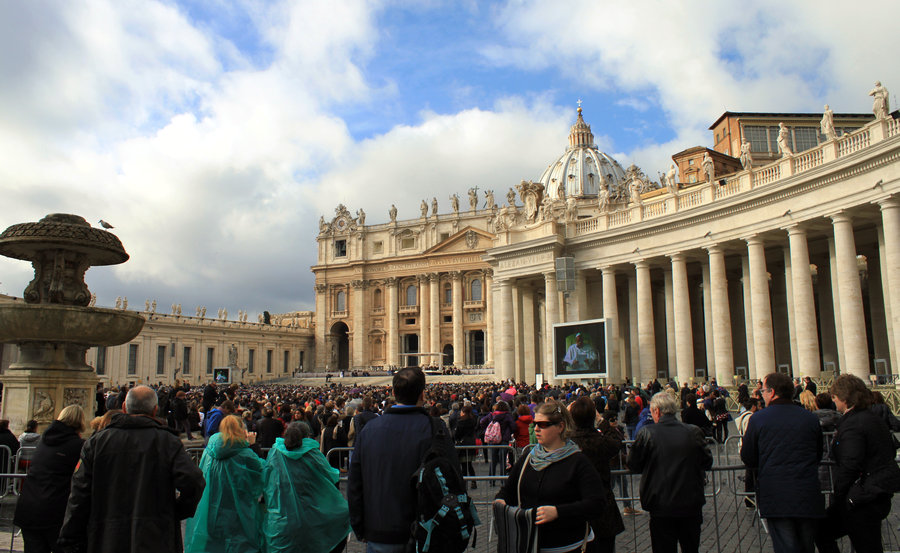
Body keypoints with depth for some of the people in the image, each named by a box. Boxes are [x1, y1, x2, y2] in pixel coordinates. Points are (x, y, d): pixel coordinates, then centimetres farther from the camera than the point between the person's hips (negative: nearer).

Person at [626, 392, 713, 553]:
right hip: (692, 505, 3)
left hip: (661, 506, -3)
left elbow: (632, 464, -3)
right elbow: (707, 463, 6)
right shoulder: (694, 432, -6)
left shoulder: (647, 433, -12)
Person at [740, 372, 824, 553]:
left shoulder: (758, 419, -7)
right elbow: (818, 455, 14)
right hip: (808, 496, 3)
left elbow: (748, 459, -1)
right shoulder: (811, 418, 2)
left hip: (776, 496, -3)